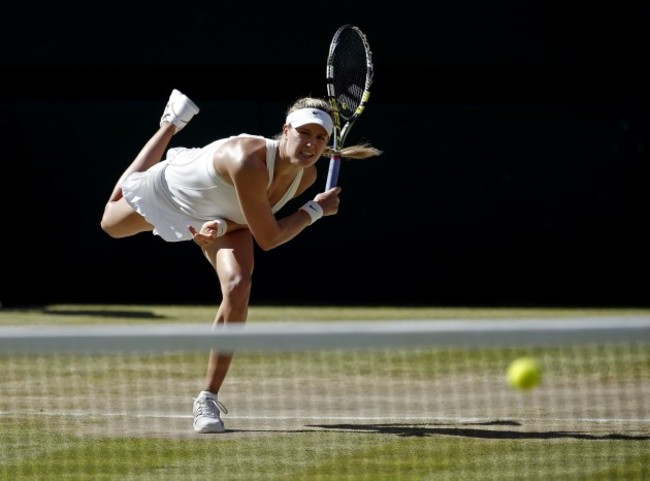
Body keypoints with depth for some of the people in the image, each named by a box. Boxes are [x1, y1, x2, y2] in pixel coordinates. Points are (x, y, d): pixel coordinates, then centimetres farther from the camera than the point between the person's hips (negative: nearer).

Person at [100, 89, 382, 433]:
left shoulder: (306, 176, -26)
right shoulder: (249, 163, -47)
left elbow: (252, 219, -10)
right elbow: (267, 238, -37)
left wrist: (221, 226, -29)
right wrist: (317, 210, -31)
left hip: (222, 215, 3)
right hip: (171, 189, -3)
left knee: (238, 288, -24)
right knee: (112, 222, 29)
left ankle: (208, 398, -11)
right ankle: (172, 123, 48)